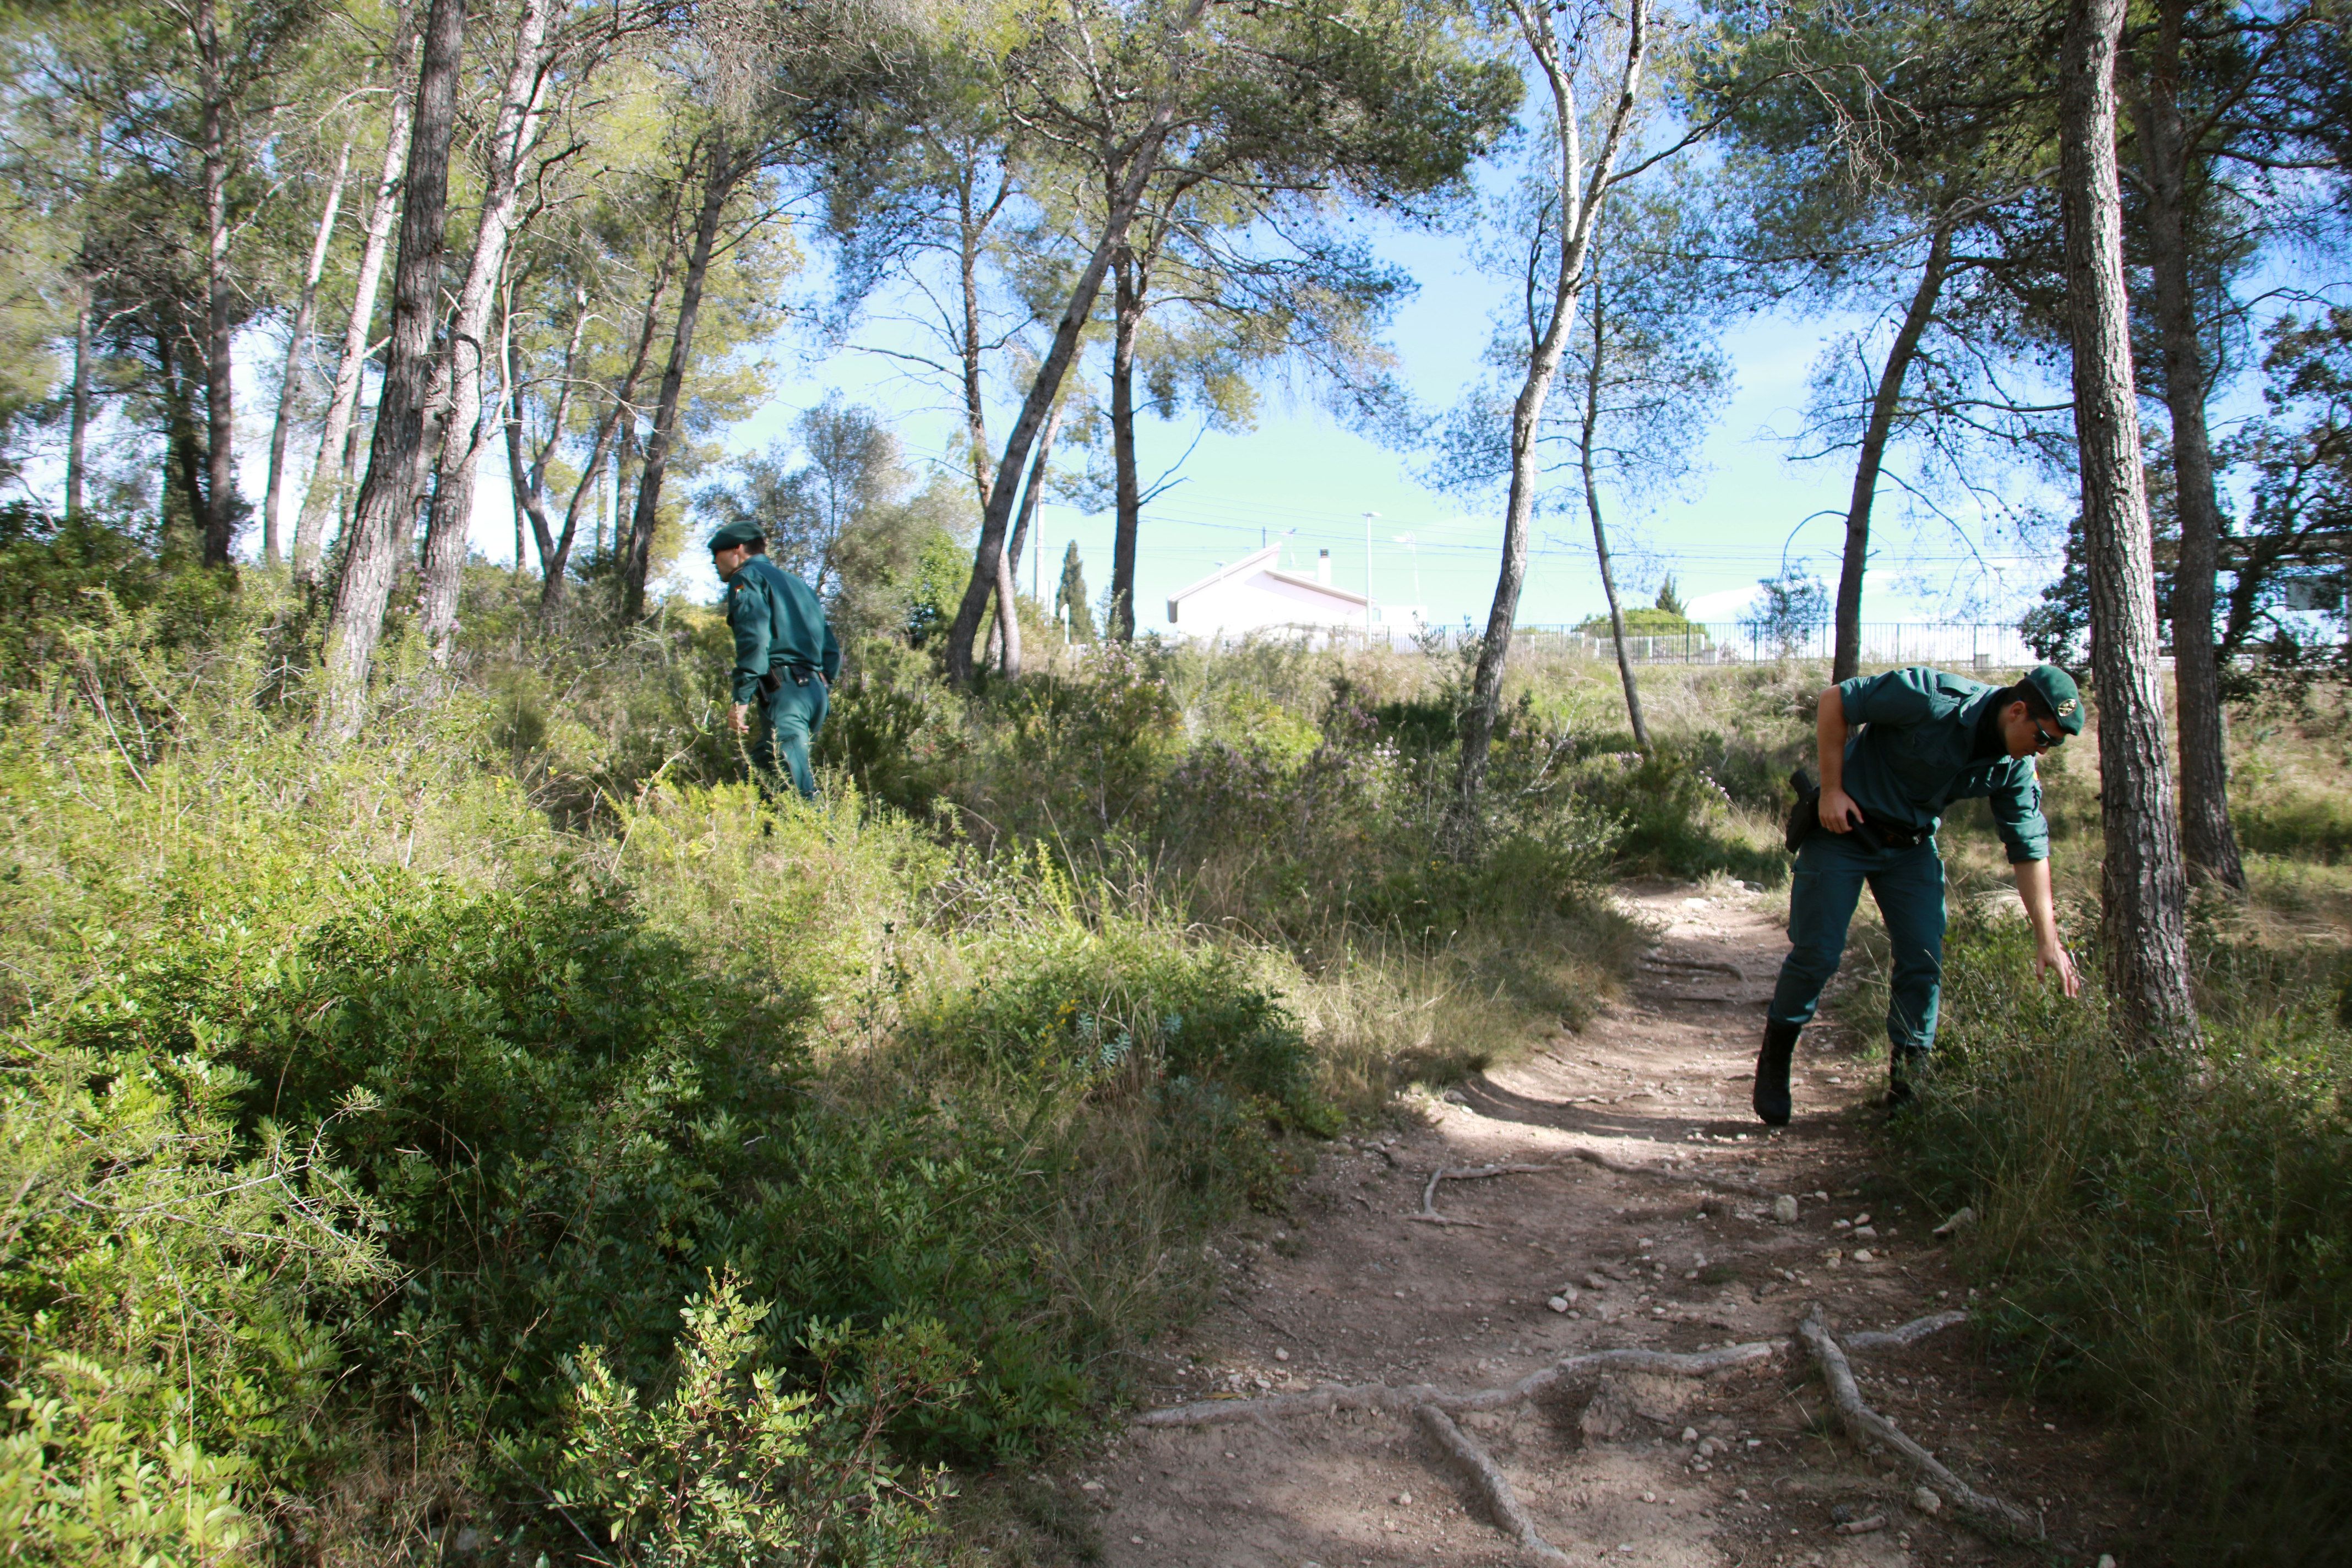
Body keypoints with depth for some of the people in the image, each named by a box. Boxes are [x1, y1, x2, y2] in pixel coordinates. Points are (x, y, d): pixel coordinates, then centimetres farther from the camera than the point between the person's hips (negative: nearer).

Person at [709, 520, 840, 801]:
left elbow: (754, 638, -14)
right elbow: (831, 650, 24)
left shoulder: (747, 577, 4)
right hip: (815, 692, 9)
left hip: (783, 692, -9)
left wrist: (742, 698, -18)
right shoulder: (799, 585, 30)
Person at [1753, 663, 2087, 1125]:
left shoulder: (2016, 769, -8)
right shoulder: (1932, 699, -27)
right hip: (1844, 826, -5)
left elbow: (2030, 850, 0)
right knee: (1817, 955, -6)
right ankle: (1773, 1064, 14)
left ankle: (1906, 1088, 11)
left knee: (1925, 963, -2)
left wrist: (2047, 939, -3)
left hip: (1911, 847, 5)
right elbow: (1835, 700, -20)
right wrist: (1831, 789, -19)